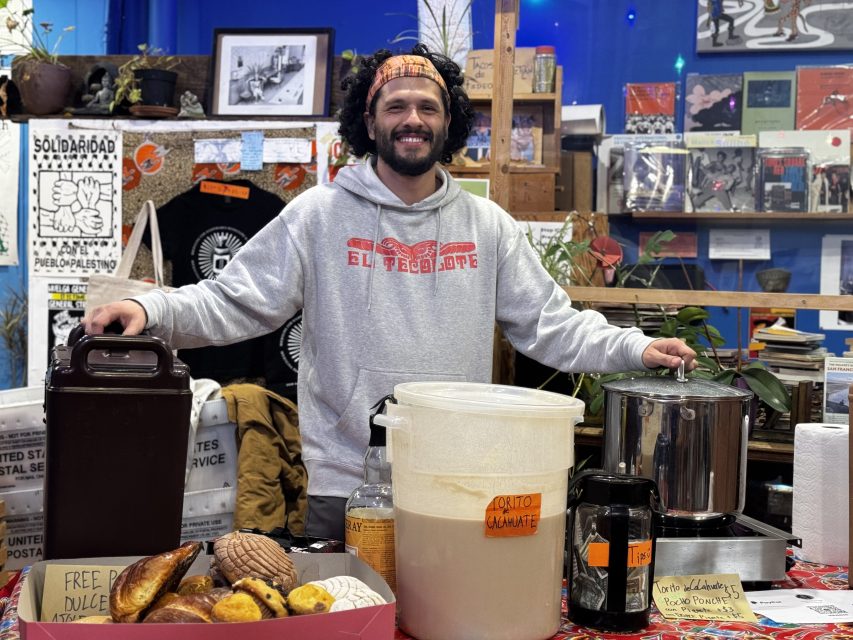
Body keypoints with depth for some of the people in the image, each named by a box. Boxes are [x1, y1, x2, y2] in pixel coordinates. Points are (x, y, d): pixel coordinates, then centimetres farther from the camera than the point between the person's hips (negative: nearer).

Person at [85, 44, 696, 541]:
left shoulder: (489, 226, 6)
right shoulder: (319, 214, -2)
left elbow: (549, 322, 7)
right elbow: (234, 303, -4)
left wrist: (634, 347, -5)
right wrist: (152, 311, -20)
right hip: (345, 485, -2)